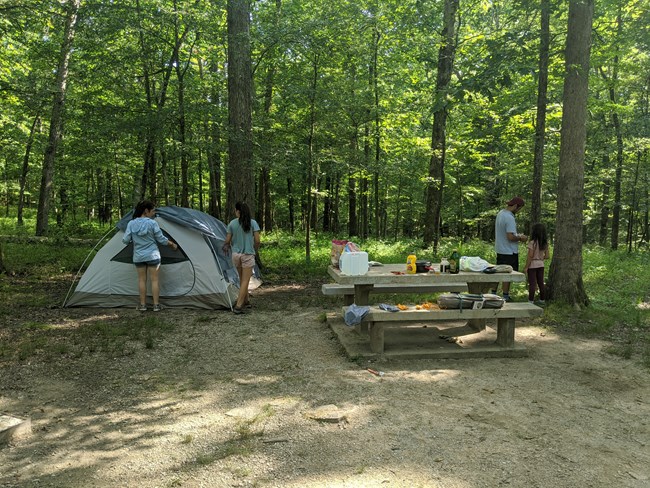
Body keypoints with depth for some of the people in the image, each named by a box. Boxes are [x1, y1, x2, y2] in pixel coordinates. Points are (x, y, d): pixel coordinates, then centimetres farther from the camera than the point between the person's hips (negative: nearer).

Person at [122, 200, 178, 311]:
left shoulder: (131, 224, -3)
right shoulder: (152, 223, -13)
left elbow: (125, 240, -1)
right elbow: (161, 239, -7)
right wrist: (172, 244, 10)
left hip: (138, 257, 3)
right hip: (152, 255, -3)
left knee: (141, 279, 12)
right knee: (154, 279, 4)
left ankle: (142, 305, 15)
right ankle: (156, 305, 8)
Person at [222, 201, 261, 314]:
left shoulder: (232, 223, -2)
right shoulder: (253, 223, -6)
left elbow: (227, 241, 2)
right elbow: (257, 240, -8)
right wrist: (254, 251, 11)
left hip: (236, 254, 3)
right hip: (248, 254, -3)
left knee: (242, 279, 18)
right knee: (245, 280, 0)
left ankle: (246, 301, 29)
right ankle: (238, 306, -6)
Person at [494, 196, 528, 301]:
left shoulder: (500, 213, 7)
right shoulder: (509, 218, -23)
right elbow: (510, 237, -26)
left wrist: (517, 235, 14)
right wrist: (520, 238, -9)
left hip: (500, 249, 9)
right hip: (509, 251, -9)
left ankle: (494, 293, 25)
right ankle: (505, 296, 10)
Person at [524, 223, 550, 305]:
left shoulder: (532, 242, -16)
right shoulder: (545, 243, 2)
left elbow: (530, 256, -17)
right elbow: (547, 256, 3)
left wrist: (526, 267, -11)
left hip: (532, 265, -6)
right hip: (541, 265, 6)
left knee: (532, 283, 0)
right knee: (541, 282, 15)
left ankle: (531, 300, 3)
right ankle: (542, 299, 22)